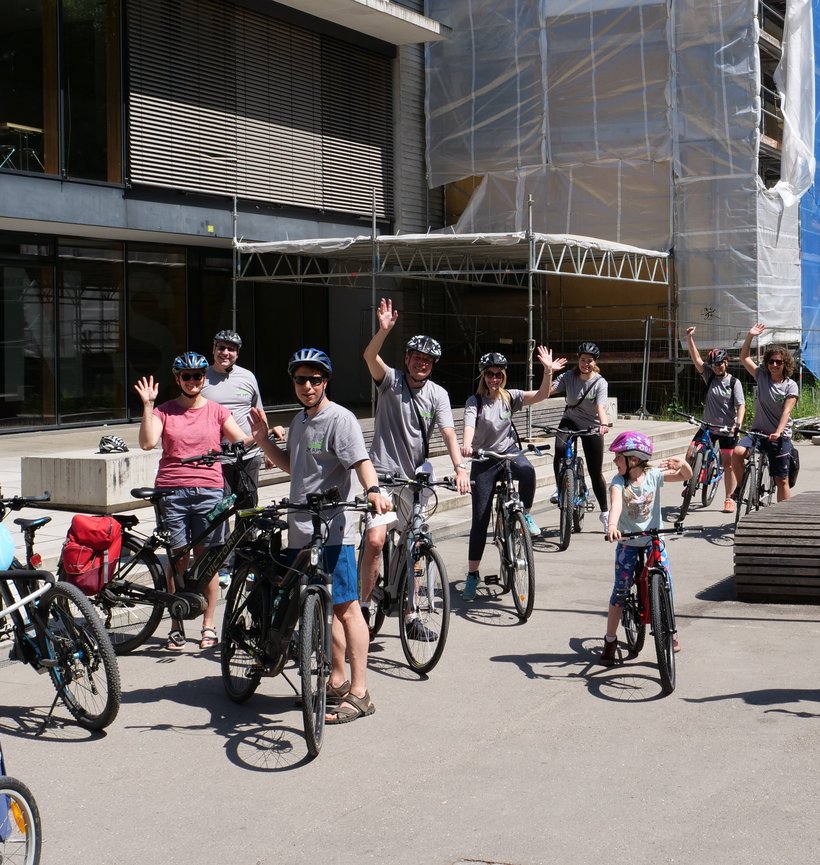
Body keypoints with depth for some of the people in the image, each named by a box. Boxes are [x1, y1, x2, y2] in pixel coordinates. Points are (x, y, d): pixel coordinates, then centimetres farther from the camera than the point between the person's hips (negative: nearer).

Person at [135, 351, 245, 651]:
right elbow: (148, 442, -7)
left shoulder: (216, 411, 10)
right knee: (177, 560, 1)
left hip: (208, 491, 0)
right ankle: (176, 627, 10)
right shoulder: (164, 410, 9)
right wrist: (148, 405, -11)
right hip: (172, 492, 0)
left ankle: (208, 626, 12)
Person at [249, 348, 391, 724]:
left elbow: (360, 460, -20)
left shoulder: (339, 418, -8)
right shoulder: (299, 421, 18)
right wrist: (263, 440, 14)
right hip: (300, 531, 9)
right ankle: (337, 681, 25)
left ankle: (359, 693, -6)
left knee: (345, 608, -8)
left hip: (332, 530, -9)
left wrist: (373, 489, -40)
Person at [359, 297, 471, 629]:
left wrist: (460, 468, -24)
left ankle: (410, 615, 23)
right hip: (383, 472, -4)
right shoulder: (391, 381, -5)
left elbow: (448, 434, -9)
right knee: (375, 539, -19)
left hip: (414, 476, 4)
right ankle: (364, 605, -2)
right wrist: (384, 329, -41)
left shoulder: (437, 394, 1)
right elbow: (370, 357, -24)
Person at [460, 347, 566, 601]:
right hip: (484, 460, -1)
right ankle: (472, 575, 10)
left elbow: (541, 395, -13)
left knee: (527, 470, -37)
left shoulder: (509, 397, -2)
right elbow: (469, 425, -27)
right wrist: (466, 445, -48)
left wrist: (548, 371, -30)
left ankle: (526, 515, -10)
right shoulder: (474, 402, -9)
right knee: (480, 520, -1)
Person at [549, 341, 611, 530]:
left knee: (596, 473, 2)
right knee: (560, 448, -34)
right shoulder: (569, 377, -8)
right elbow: (548, 391, -22)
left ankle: (604, 512, 21)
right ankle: (559, 488, -14)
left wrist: (604, 424, -48)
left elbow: (601, 407, -28)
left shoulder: (600, 383, -13)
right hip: (570, 421, 1)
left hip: (591, 426, -1)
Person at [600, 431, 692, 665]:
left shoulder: (653, 475, -8)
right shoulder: (618, 482, -12)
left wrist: (682, 463, -31)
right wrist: (612, 525, -50)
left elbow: (687, 476, -7)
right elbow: (616, 503, -30)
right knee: (620, 591, -2)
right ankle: (610, 640, 9)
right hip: (627, 543, -1)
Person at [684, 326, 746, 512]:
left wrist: (738, 423, -32)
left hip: (727, 429, -3)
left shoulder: (734, 382, -5)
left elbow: (741, 405, -13)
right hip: (708, 426, 3)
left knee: (728, 464, 3)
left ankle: (729, 499, 13)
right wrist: (689, 338, -20)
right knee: (690, 455, -10)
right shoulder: (709, 376, 2)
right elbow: (696, 358, -8)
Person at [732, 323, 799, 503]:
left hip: (780, 436, -2)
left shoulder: (790, 386, -6)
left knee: (782, 480, 0)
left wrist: (778, 432, -30)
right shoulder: (762, 376, 3)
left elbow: (786, 411, -15)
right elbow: (744, 357, 3)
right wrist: (750, 336, -10)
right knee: (737, 452, -26)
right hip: (758, 430, 2)